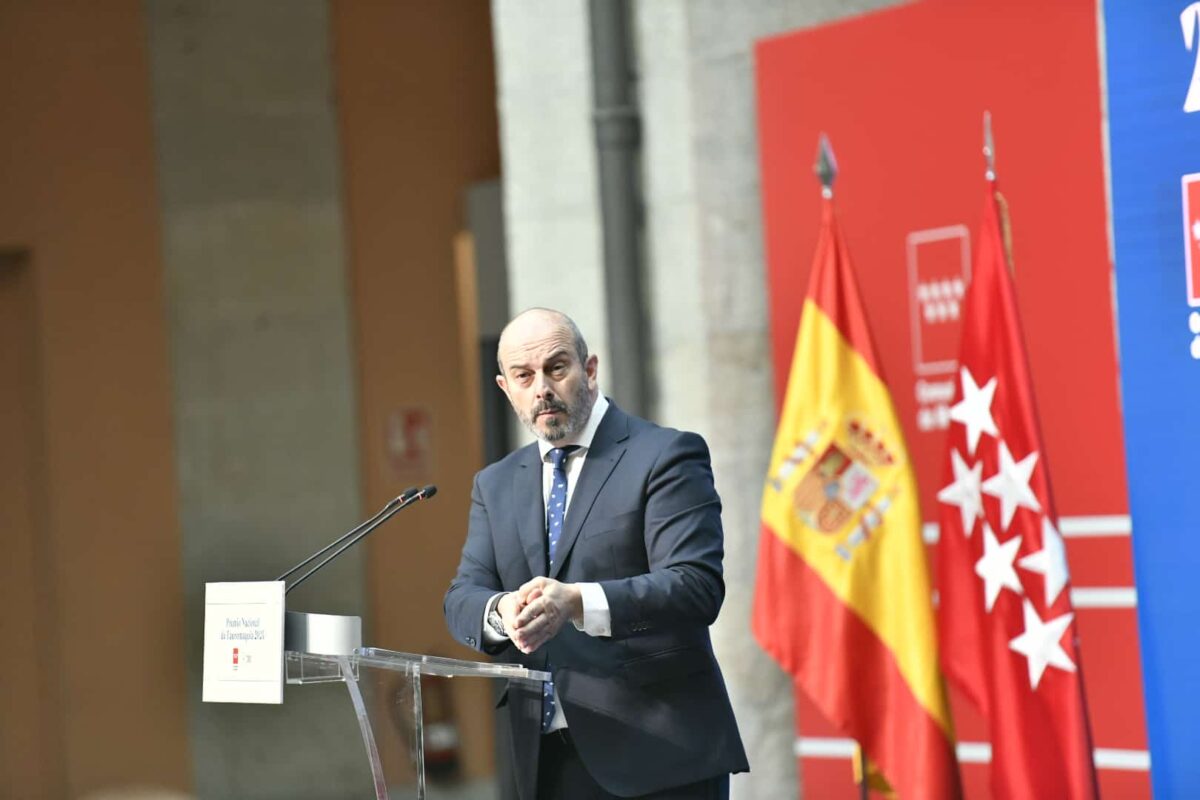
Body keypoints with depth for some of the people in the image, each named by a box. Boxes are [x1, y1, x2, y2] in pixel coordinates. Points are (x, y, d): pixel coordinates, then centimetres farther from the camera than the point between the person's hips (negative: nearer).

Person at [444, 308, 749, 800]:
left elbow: (698, 586, -14)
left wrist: (578, 603, -28)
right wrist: (500, 612, -17)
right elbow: (462, 597, 8)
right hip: (548, 759, 5)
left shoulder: (666, 456, -3)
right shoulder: (495, 484, 17)